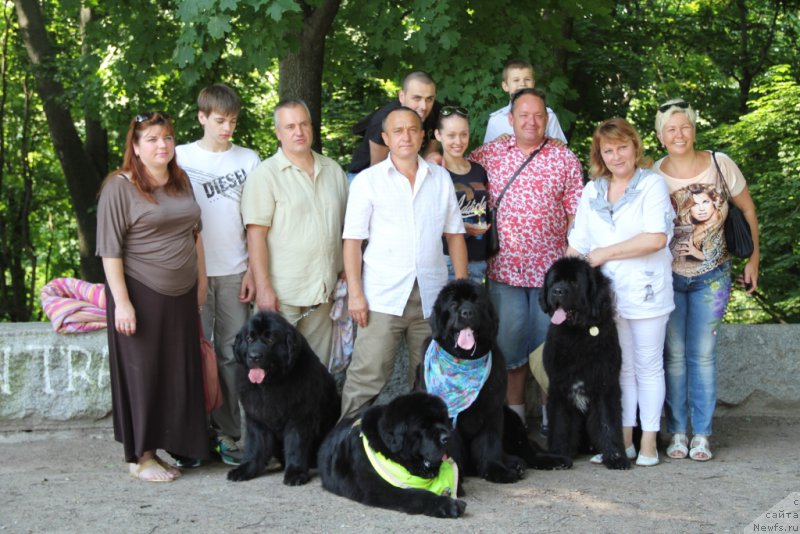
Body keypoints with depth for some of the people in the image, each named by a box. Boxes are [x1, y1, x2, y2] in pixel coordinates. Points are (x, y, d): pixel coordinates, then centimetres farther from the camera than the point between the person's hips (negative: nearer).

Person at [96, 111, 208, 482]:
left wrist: (200, 281, 15)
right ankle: (140, 456, 11)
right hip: (142, 295, -6)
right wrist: (122, 302, -17)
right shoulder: (120, 186, -9)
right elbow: (110, 249, -12)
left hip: (181, 296, 6)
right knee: (142, 373, 1)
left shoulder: (181, 182, 10)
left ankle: (165, 445, 20)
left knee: (178, 372, 8)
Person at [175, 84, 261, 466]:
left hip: (234, 272, 1)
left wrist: (253, 269, 2)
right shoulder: (181, 158, 3)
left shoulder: (248, 160, 7)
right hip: (193, 272, -1)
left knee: (232, 354, 3)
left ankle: (227, 433, 9)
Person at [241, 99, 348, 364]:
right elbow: (256, 234, -10)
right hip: (283, 292, -5)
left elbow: (346, 226, 17)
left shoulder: (333, 170, 11)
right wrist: (263, 288, -15)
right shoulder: (265, 174, -6)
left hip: (324, 291, 5)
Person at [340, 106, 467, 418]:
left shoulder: (441, 179, 11)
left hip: (432, 297, 3)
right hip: (383, 297, -3)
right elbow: (353, 240, 0)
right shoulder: (367, 181, 3)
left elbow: (454, 235, 13)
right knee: (366, 378, -8)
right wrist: (355, 293, -8)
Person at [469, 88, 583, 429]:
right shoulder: (490, 154, 5)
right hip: (505, 268, 1)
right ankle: (514, 413, 16)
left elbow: (576, 213, 3)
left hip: (552, 269, 0)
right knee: (509, 341, 5)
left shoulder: (565, 159, 4)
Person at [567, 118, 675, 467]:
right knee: (620, 368, 10)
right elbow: (577, 243, 12)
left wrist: (605, 253, -12)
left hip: (646, 291, -4)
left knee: (648, 366, 4)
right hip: (606, 293, 4)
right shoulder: (592, 191, 11)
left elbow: (656, 239, -17)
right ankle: (623, 440, 17)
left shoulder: (652, 184, -5)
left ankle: (648, 442, 12)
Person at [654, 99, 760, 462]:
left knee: (703, 355, 1)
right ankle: (678, 432, 11)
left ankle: (701, 434, 9)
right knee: (674, 355, 1)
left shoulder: (720, 164, -8)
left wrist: (753, 259, 4)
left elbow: (747, 209, 4)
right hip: (668, 277, 0)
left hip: (711, 276, 0)